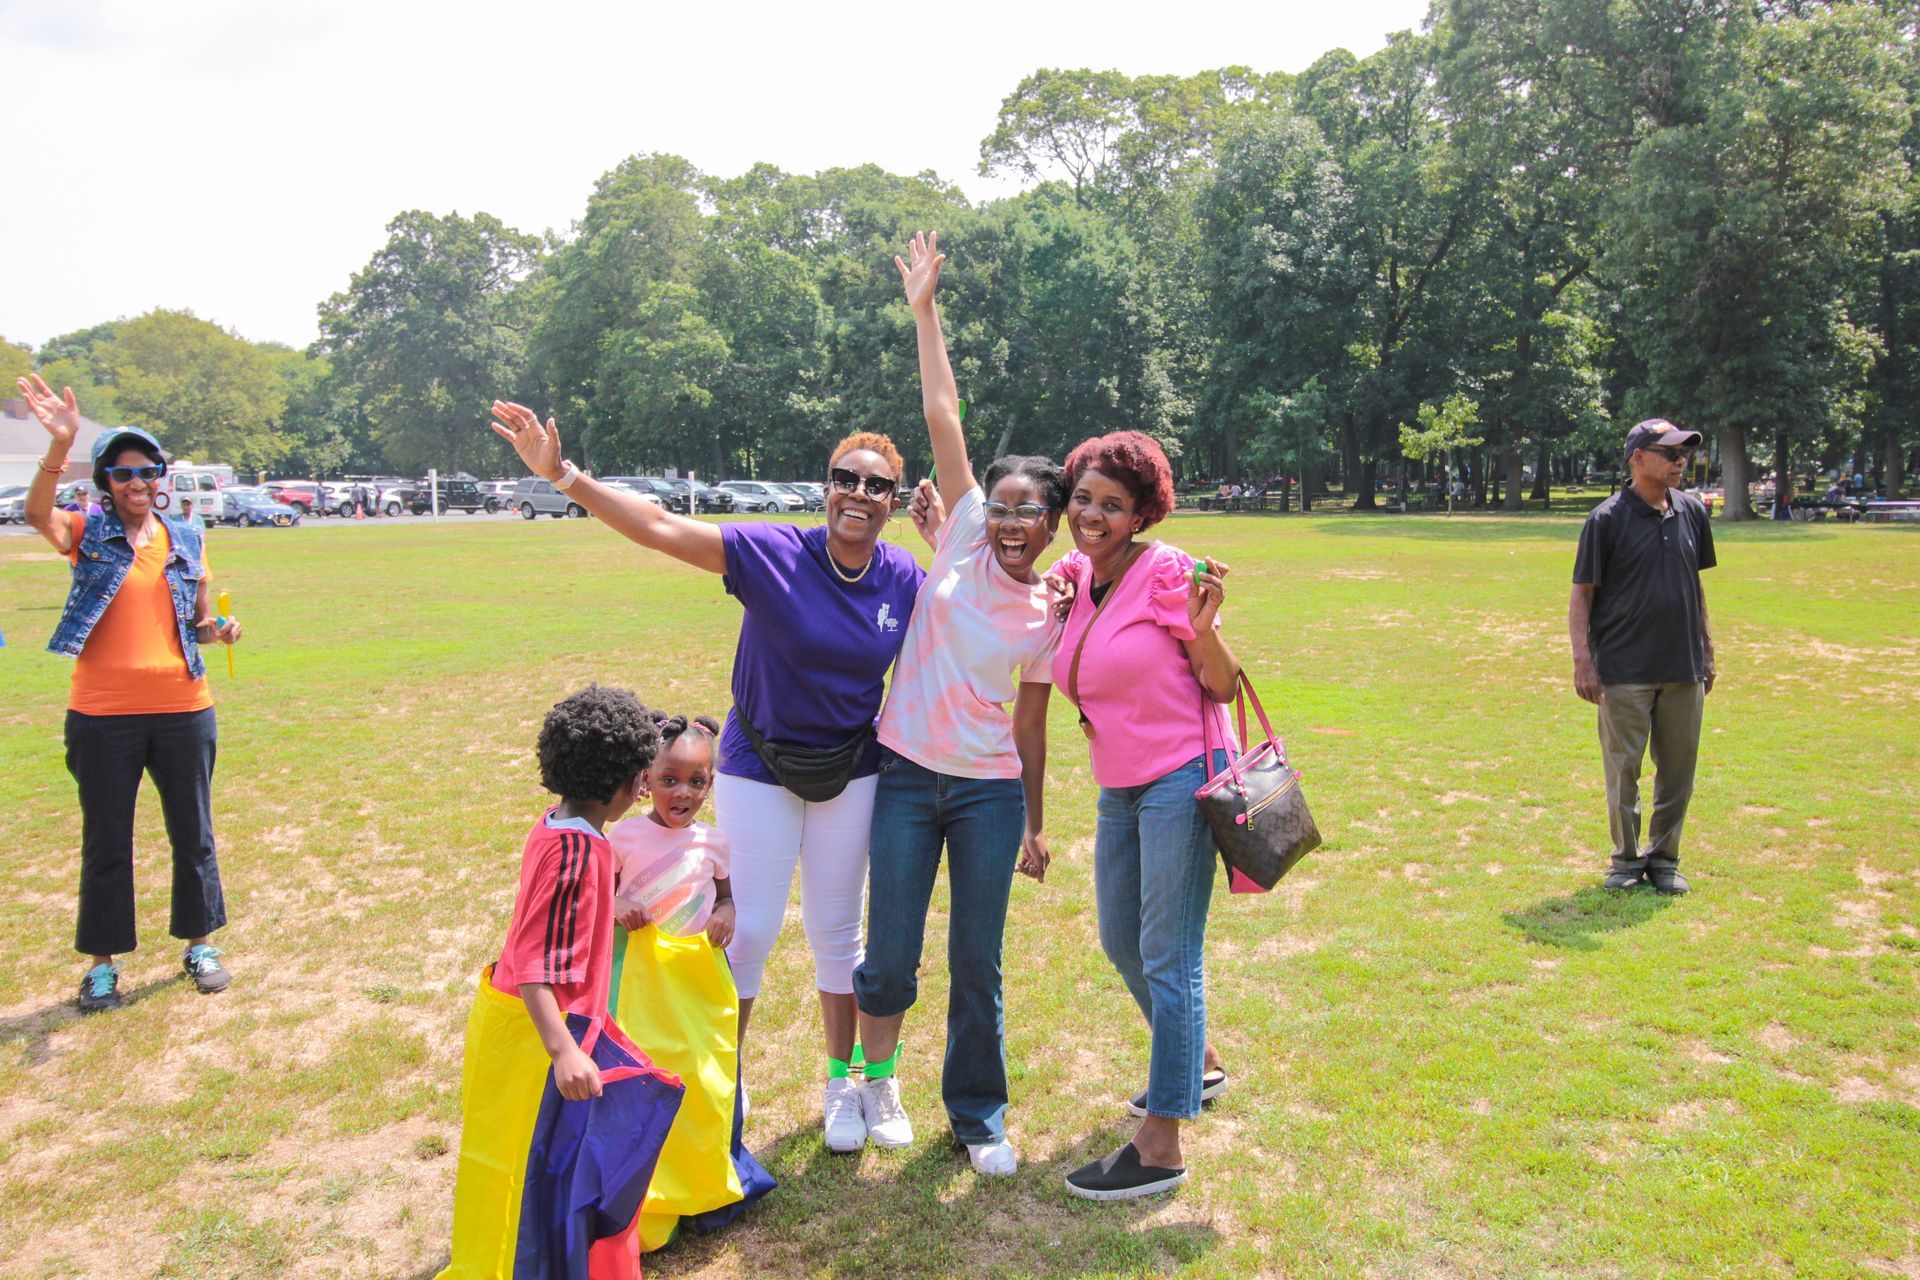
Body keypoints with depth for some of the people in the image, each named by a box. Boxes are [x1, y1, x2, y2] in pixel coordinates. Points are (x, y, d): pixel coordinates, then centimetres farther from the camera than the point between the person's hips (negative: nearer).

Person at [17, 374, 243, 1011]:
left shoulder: (186, 538, 7)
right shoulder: (89, 532, -2)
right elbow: (37, 514, -25)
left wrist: (219, 629, -10)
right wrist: (61, 444, -40)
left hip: (182, 709, 2)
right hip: (103, 716, -2)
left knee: (193, 834, 12)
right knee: (106, 842, 9)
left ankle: (199, 944, 28)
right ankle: (103, 963, 23)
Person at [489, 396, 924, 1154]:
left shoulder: (905, 580, -8)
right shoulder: (773, 553, -18)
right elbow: (659, 528, -23)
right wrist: (561, 473, -32)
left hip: (851, 771, 3)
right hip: (759, 767, -2)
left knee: (837, 933, 13)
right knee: (748, 931, 4)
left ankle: (840, 1086, 31)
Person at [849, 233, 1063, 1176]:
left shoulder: (1047, 619, 2)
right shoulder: (962, 538, -2)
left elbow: (1030, 724, 8)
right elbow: (942, 415, -4)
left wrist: (1035, 825, 9)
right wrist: (925, 308, -3)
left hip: (990, 791, 1)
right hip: (908, 777, -1)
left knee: (978, 964, 7)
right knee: (892, 955, 5)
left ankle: (978, 1116, 25)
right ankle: (879, 1079, 33)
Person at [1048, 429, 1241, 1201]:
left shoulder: (1167, 572, -14)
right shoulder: (1071, 581, 5)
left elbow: (1223, 687, -10)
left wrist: (1204, 626, -31)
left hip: (1180, 777, -8)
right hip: (1119, 786, 8)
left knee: (1167, 957, -3)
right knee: (1120, 943, 20)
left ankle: (1160, 1148, 6)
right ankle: (1198, 1066, 43)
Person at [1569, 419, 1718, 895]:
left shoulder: (1693, 512, 8)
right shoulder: (1608, 518, -7)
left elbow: (1695, 584, 18)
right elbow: (1582, 592, -6)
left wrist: (1707, 650, 16)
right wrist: (1582, 660, -13)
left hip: (1684, 666, 5)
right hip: (1624, 671, -5)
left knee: (1679, 767, 9)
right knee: (1624, 769, 3)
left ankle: (1664, 858, 24)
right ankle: (1627, 859, 19)